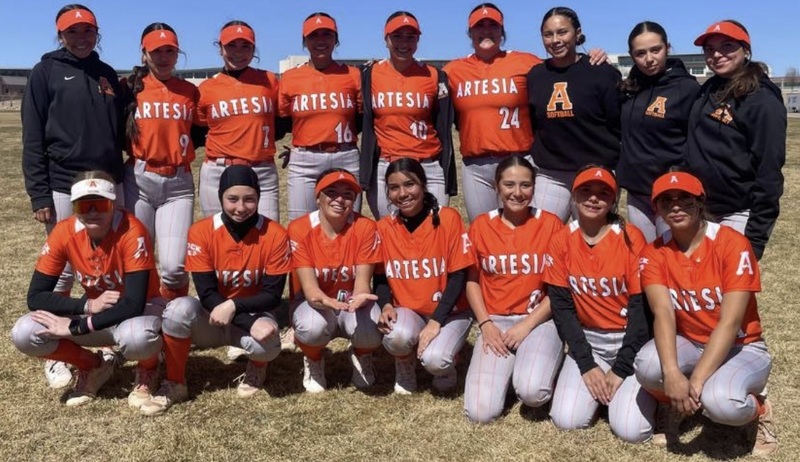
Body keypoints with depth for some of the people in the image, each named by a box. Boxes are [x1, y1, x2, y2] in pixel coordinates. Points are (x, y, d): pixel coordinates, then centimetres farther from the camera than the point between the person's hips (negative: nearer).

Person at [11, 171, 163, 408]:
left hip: (139, 309, -4)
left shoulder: (131, 231, -27)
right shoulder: (64, 232, -14)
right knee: (24, 334, -17)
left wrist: (76, 327, -29)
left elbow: (134, 303, -30)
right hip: (93, 310, 5)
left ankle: (148, 369, -1)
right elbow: (35, 296, -12)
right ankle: (93, 366, 9)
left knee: (136, 337, -40)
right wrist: (88, 305, -25)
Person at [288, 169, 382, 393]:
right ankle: (313, 361, 5)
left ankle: (361, 356, 9)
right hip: (316, 302, 0)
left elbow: (362, 281, -19)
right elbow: (309, 287, -22)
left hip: (352, 302, 1)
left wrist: (358, 298, -43)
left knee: (368, 331, -32)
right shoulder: (299, 229, -17)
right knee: (312, 326, -35)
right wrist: (327, 301, -46)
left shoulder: (365, 227, -16)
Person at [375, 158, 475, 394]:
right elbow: (381, 278, 6)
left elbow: (458, 276, -12)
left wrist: (436, 321, -19)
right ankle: (405, 368, 4)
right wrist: (386, 306, -15)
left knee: (435, 359, -29)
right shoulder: (384, 227, -2)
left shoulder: (448, 218, -12)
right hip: (407, 311, 2)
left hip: (448, 312, -2)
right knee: (397, 335, -32)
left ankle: (445, 364, 10)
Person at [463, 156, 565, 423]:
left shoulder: (550, 224, -2)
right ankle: (506, 368, 16)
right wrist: (485, 324, -5)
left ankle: (540, 362, 7)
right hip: (495, 322, 2)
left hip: (539, 321, -1)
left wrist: (527, 324, -10)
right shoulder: (481, 226, 4)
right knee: (480, 412, -15)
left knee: (532, 392, -30)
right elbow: (472, 280, 9)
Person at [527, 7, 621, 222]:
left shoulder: (602, 72, -4)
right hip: (550, 175, 3)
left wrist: (613, 167, -3)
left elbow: (619, 125, -3)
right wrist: (538, 157, 11)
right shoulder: (534, 76, 7)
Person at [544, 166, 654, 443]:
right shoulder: (562, 241, -3)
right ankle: (596, 383, 16)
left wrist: (621, 369, -14)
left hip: (630, 340, -2)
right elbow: (561, 306, -3)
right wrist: (586, 364, -10)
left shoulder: (631, 238, -12)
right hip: (587, 339, 3)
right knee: (566, 420, -14)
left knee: (630, 429, -17)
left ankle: (626, 385, 14)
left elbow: (642, 305, -12)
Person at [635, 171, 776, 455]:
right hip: (688, 343, 3)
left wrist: (697, 380, -31)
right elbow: (663, 314, -22)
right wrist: (672, 372, -38)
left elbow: (730, 322, -24)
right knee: (648, 366, -30)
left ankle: (758, 409, 3)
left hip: (741, 347, -3)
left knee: (720, 401, -35)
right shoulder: (654, 254, -8)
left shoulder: (733, 244, -19)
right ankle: (677, 406, 6)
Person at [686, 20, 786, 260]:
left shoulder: (763, 101, -12)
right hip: (704, 208, 7)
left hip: (740, 214, -6)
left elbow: (769, 171, -15)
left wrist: (756, 236, -18)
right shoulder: (708, 90, 8)